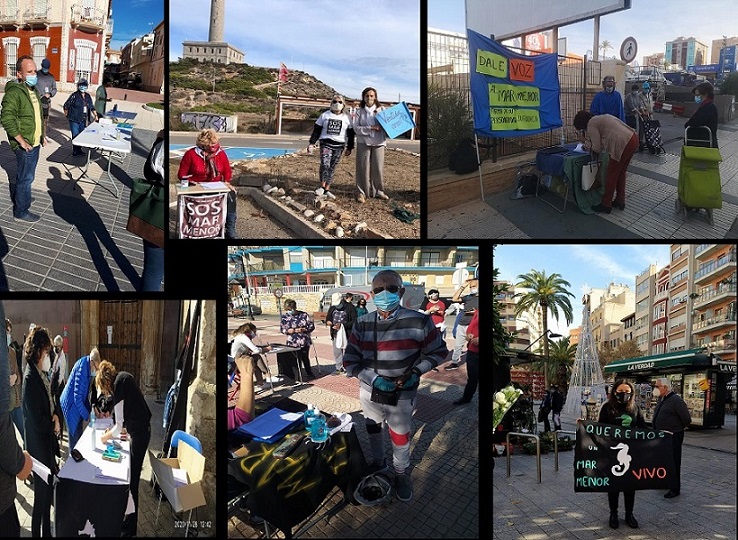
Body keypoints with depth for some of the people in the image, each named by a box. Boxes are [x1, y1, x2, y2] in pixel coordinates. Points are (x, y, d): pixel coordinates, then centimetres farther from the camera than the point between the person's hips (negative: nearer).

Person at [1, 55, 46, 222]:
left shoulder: (34, 91, 10)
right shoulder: (14, 92, -20)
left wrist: (41, 135, 20)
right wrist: (21, 140, -26)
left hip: (35, 143, 9)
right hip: (25, 145, -9)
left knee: (24, 175, 22)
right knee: (26, 178, 0)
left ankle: (17, 196, 40)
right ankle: (21, 211, 11)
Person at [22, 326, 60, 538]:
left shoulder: (43, 373, 3)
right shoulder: (30, 378, -23)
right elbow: (37, 421, -24)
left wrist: (56, 415, -3)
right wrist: (54, 425, -8)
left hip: (48, 441, 8)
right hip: (39, 444, -8)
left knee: (48, 489, 19)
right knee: (42, 493, 4)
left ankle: (46, 531, 32)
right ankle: (37, 531, 18)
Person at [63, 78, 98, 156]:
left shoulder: (88, 96, 8)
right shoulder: (74, 95, -10)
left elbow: (92, 107, 19)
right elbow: (66, 105, -4)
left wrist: (95, 115, 12)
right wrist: (66, 114, 2)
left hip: (83, 120, 6)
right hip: (74, 120, -6)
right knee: (75, 135, -4)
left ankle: (79, 150, 22)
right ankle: (75, 151, 6)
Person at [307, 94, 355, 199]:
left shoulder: (346, 118, 9)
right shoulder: (325, 115, 6)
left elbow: (350, 134, 12)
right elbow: (316, 130, 7)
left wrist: (349, 148, 9)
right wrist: (311, 143, 0)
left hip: (339, 145, 2)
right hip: (326, 143, -2)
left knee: (332, 168, 3)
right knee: (325, 164, -21)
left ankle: (327, 190, 9)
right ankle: (322, 186, -10)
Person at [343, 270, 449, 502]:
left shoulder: (418, 322, -16)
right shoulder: (363, 324, -9)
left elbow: (438, 351, -3)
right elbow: (350, 361, -6)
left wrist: (416, 371, -16)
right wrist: (374, 379, -20)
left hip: (401, 395, -3)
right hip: (370, 392, 3)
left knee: (400, 437, 13)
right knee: (373, 430, 24)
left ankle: (401, 473, 41)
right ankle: (378, 462, 52)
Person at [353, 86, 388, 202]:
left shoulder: (382, 109, 5)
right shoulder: (360, 111, 4)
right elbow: (356, 128, -4)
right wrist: (370, 128, -15)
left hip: (378, 143, 1)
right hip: (363, 143, -1)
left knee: (378, 168, 2)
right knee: (363, 168, 0)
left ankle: (378, 191, 15)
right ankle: (361, 193, 5)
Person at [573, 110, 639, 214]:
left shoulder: (591, 125, -2)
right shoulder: (599, 119, 25)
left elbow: (597, 148, -3)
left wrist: (585, 141, 12)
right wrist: (587, 142, 19)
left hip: (623, 144, -9)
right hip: (633, 139, 9)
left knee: (612, 174, 3)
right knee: (621, 172, 21)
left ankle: (606, 205, 12)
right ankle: (620, 201, 31)